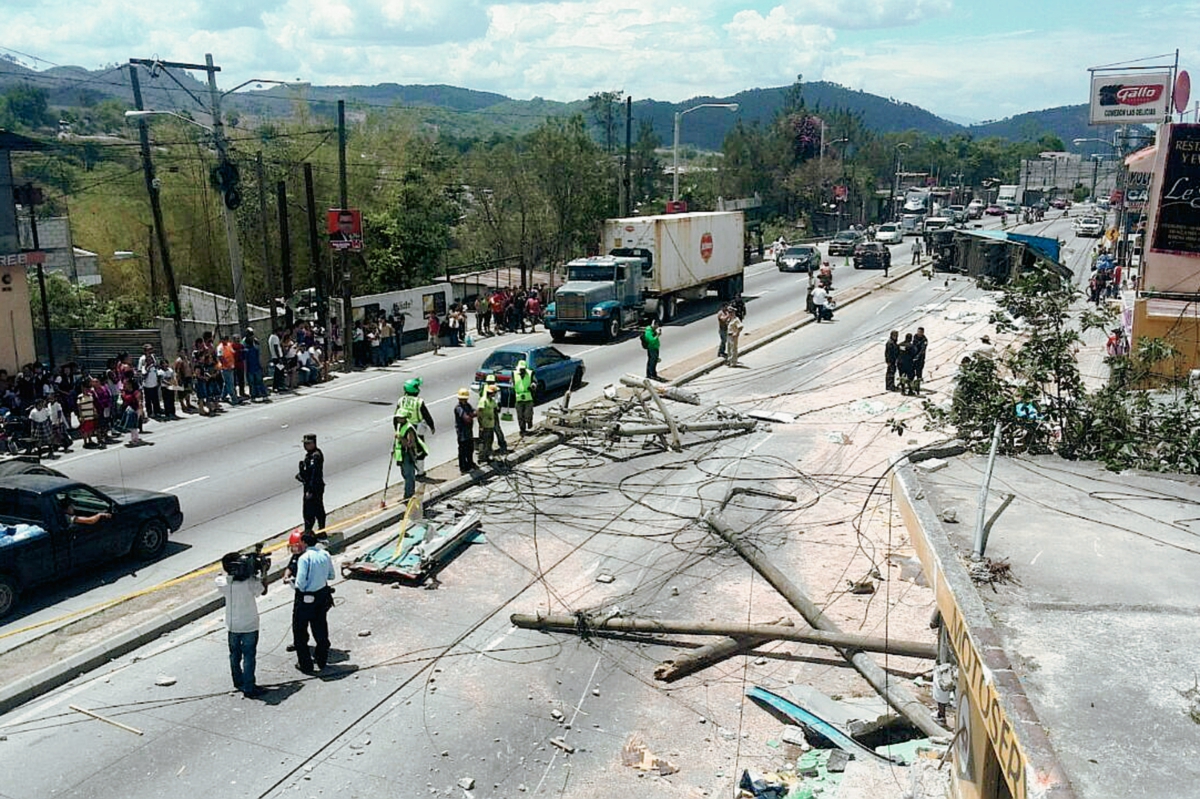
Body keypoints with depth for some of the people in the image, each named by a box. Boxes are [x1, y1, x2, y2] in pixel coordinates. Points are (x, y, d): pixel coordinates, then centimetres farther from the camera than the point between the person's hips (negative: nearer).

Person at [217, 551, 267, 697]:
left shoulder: (222, 582, -15)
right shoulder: (250, 582, -24)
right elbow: (263, 590, -6)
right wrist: (262, 573, 0)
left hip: (232, 626, 4)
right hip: (249, 625, -4)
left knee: (235, 655, 21)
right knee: (249, 656, 7)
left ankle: (238, 683, 37)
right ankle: (249, 688, 11)